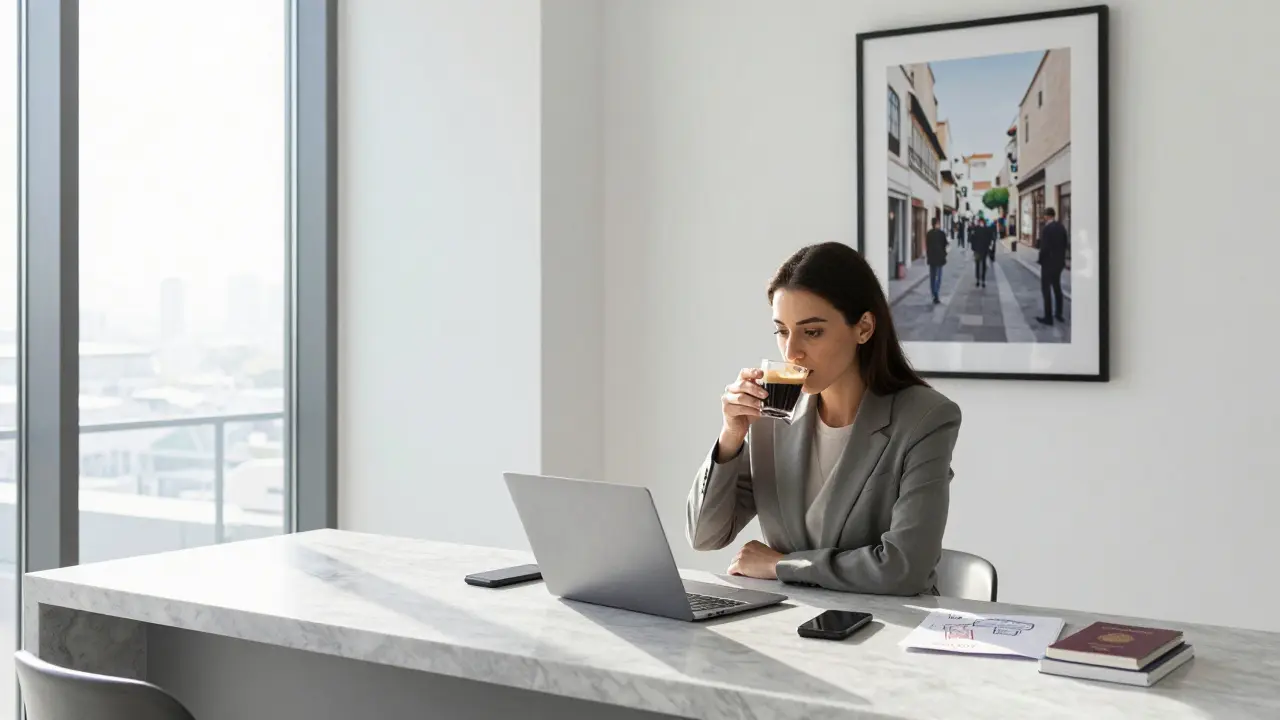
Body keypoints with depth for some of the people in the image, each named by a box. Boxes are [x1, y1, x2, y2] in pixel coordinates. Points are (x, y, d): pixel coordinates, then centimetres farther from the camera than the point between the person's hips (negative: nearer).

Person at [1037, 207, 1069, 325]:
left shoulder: (1046, 229, -19)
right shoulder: (1061, 227, 3)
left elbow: (1044, 248, -22)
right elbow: (1067, 243, 5)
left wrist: (1041, 260, -7)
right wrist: (1061, 255, 14)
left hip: (1048, 262, -7)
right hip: (1059, 262, 8)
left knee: (1046, 289, -2)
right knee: (1057, 287, 19)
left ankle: (1048, 317, -4)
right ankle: (1058, 314, 26)